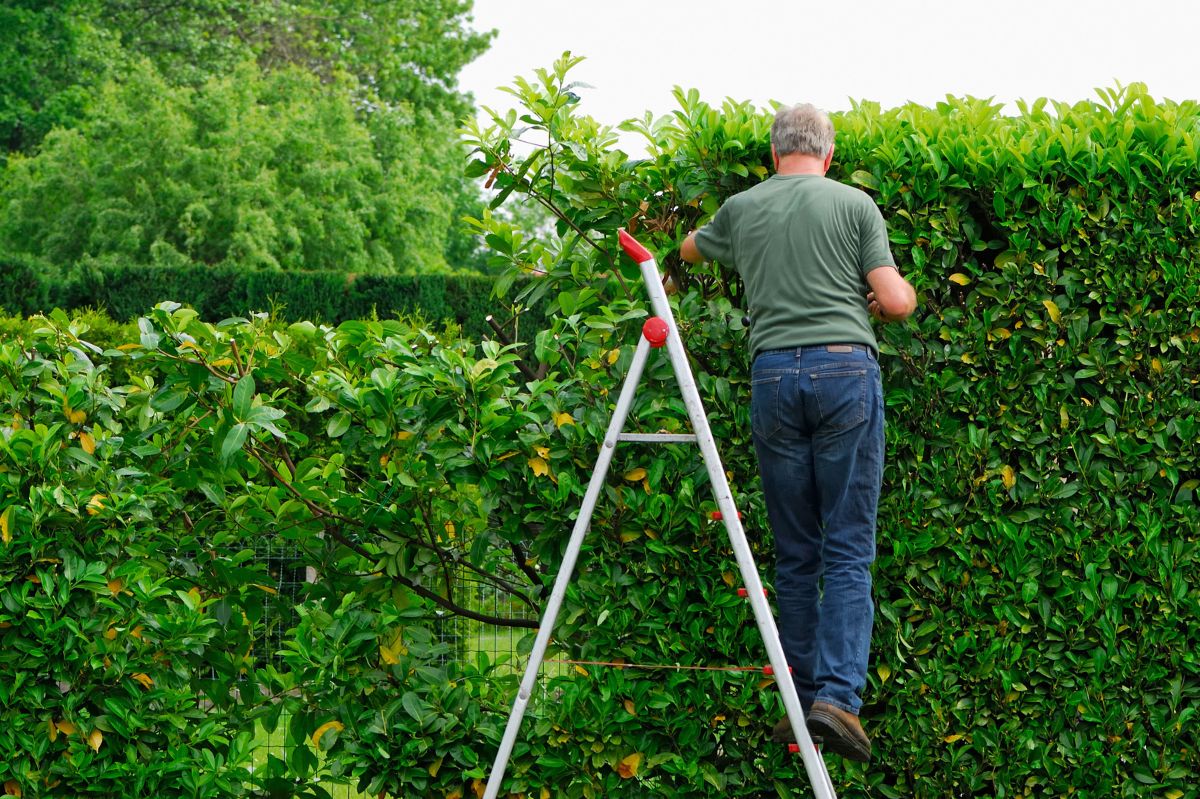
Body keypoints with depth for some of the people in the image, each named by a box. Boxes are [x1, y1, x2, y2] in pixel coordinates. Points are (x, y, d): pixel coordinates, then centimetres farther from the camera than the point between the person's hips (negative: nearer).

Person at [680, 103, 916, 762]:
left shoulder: (741, 209, 14)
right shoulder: (854, 204, 5)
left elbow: (689, 250, 36)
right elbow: (895, 302, 0)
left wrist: (691, 245, 59)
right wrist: (903, 295, 23)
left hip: (773, 375, 2)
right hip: (845, 369, -2)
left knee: (794, 554, 10)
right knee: (848, 548, -2)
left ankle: (802, 700, 10)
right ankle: (838, 694, -16)